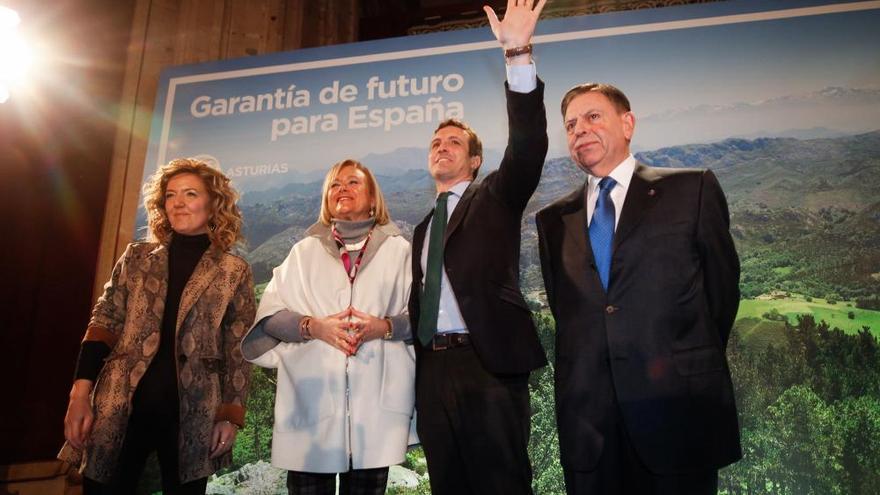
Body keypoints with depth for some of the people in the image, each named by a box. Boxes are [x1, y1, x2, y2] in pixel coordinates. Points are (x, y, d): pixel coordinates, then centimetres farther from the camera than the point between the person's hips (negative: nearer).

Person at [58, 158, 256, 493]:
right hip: (120, 407, 2)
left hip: (192, 414, -1)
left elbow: (239, 350, 2)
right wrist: (80, 394, -2)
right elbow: (103, 325, 7)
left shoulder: (234, 271, 3)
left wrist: (230, 415, -3)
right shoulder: (137, 257, 10)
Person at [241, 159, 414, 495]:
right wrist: (311, 326, -10)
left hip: (375, 395, -1)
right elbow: (269, 315, 8)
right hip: (312, 393, 1)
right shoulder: (304, 250, 15)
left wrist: (385, 326, -13)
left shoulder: (398, 249, 11)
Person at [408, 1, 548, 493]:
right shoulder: (423, 228, 22)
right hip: (434, 368, 6)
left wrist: (519, 55, -22)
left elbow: (528, 146, -13)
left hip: (489, 361, -6)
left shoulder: (495, 198, 5)